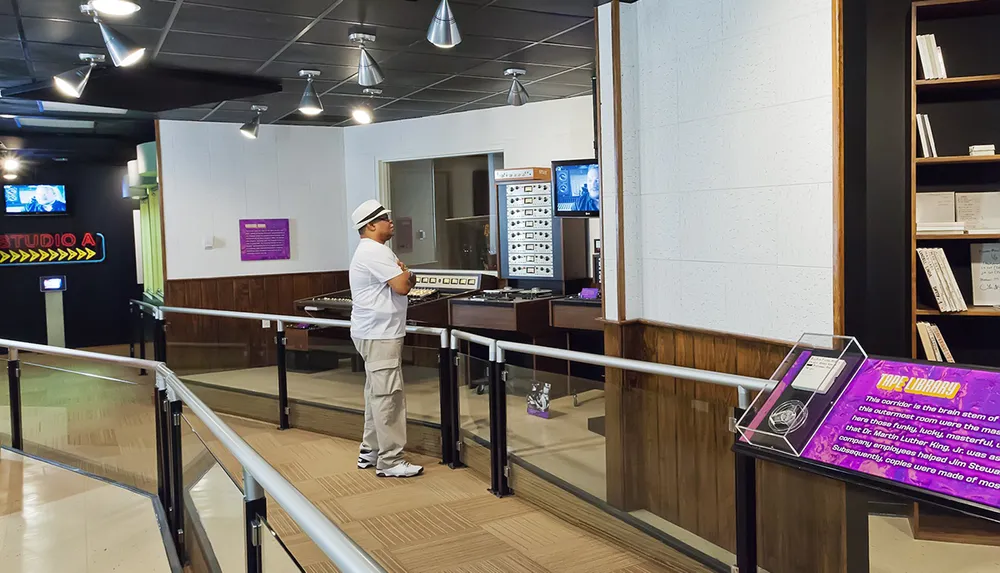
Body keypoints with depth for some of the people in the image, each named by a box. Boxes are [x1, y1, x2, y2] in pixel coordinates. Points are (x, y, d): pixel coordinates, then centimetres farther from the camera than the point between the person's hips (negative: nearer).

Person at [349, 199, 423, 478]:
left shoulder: (373, 251, 19)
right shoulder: (375, 251, -16)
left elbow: (402, 283, 19)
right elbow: (402, 286, -21)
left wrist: (404, 275, -2)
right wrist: (406, 273, 0)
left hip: (376, 333, 11)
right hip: (379, 336, -11)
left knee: (376, 394, 15)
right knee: (387, 397, -9)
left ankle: (370, 452, 23)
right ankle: (390, 461, -6)